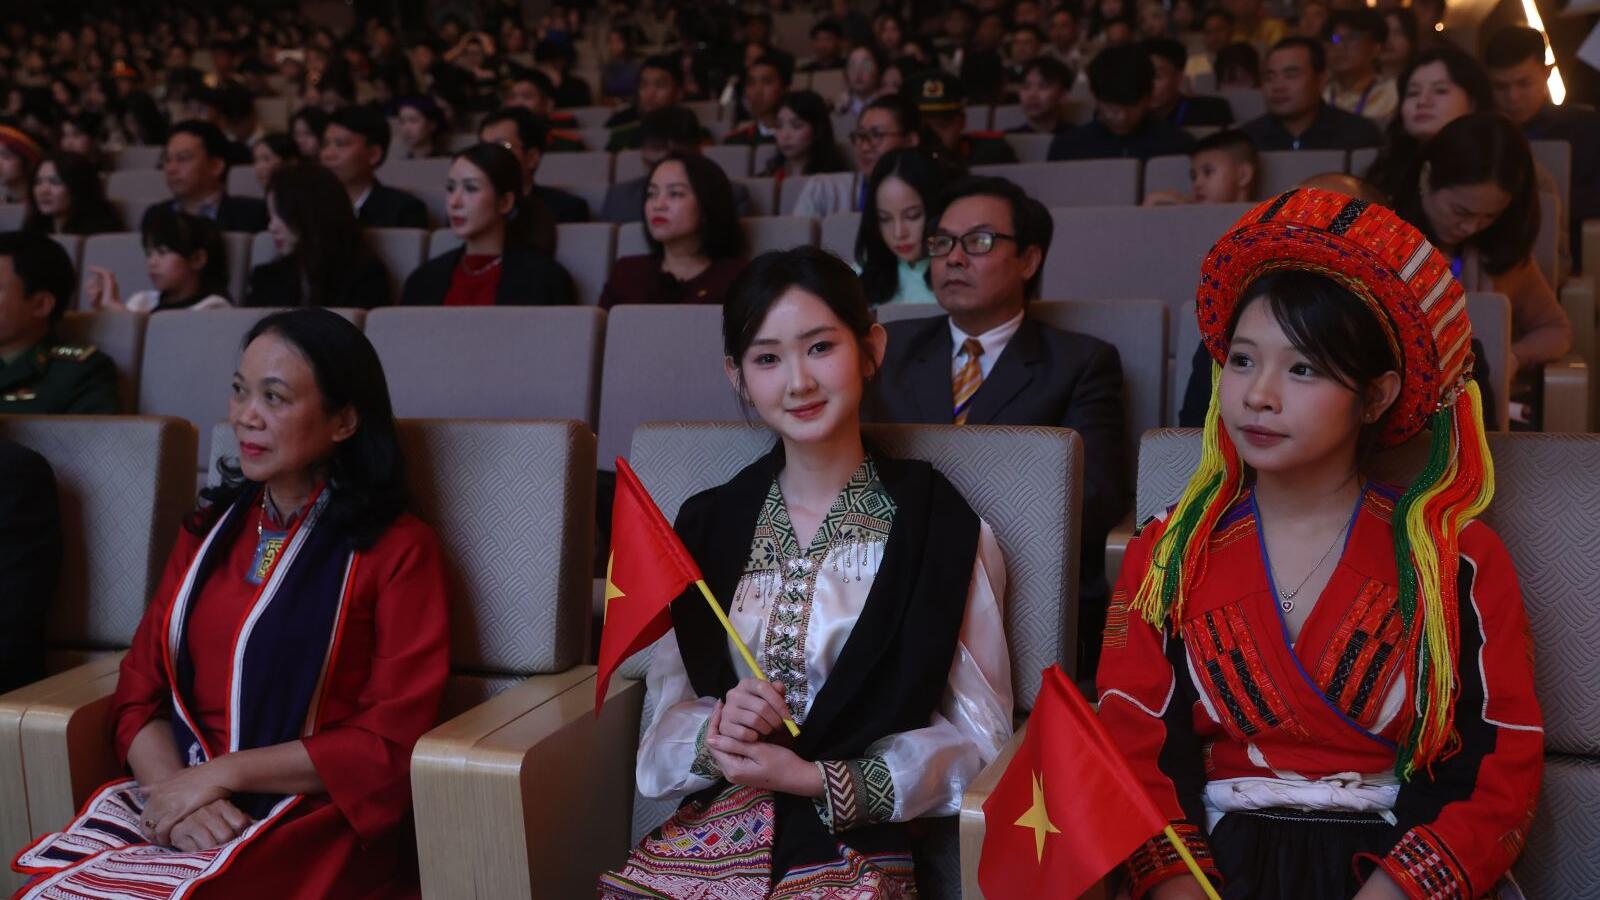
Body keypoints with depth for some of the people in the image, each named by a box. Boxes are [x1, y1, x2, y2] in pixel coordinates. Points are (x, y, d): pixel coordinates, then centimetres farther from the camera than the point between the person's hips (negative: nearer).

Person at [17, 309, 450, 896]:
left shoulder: (399, 550, -3)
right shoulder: (208, 531, 15)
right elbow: (140, 694, 10)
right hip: (178, 811, 5)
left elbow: (391, 740, -8)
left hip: (317, 830, -4)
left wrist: (224, 772, -12)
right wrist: (174, 788, -10)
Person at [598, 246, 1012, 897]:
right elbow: (668, 707, 11)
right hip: (709, 835, 3)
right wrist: (715, 736, -11)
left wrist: (814, 780, -12)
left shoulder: (942, 527, -3)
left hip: (855, 844, -2)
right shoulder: (706, 525, 8)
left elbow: (974, 733, -2)